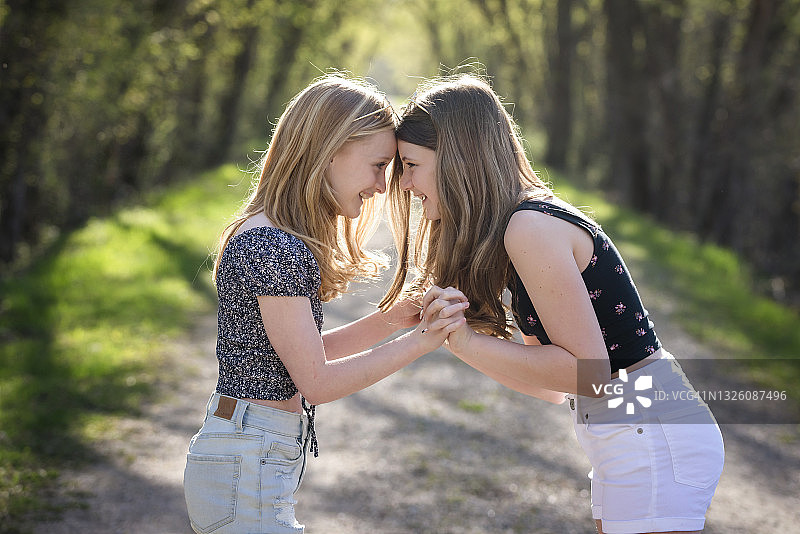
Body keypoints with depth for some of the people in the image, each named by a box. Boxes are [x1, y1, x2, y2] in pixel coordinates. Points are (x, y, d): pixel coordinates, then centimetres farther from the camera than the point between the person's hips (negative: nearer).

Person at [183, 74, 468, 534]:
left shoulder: (266, 237, 11)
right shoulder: (276, 249, -20)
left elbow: (304, 354, 14)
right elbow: (315, 381, -18)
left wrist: (387, 321, 4)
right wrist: (419, 341, -16)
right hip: (247, 471, -10)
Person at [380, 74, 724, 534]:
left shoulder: (532, 227, -17)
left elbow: (587, 371, -20)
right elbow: (553, 386, 14)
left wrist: (468, 340, -17)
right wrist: (449, 330, 7)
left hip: (655, 442, -10)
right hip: (634, 444, 10)